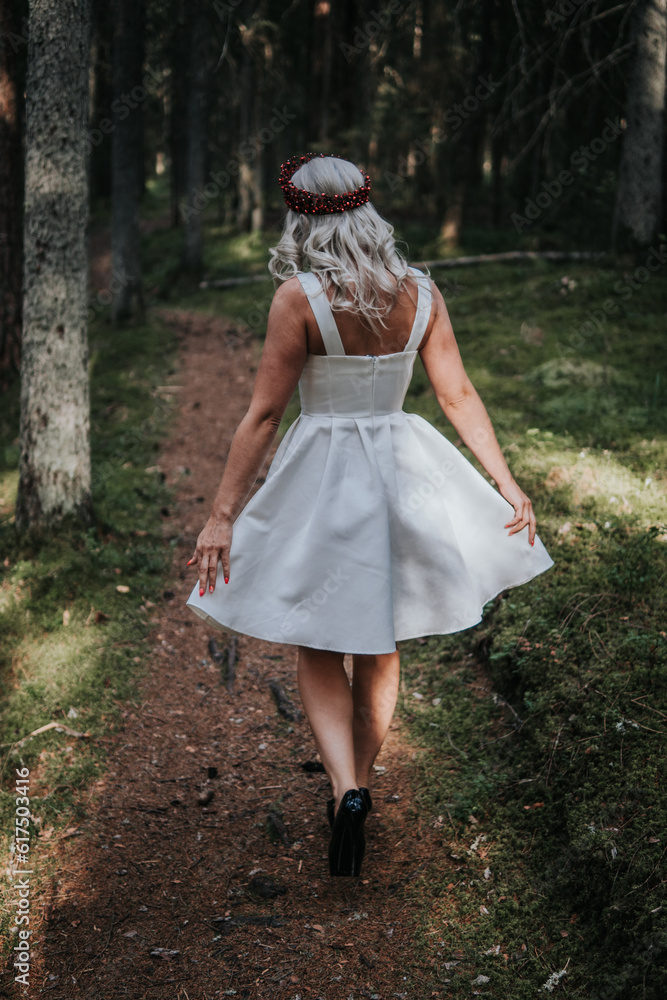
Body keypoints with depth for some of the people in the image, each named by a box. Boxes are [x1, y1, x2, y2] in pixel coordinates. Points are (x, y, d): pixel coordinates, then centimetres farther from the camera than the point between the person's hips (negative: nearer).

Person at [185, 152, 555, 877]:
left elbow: (263, 415, -15)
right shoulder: (421, 292, -3)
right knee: (379, 648, 20)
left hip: (322, 480, -4)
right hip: (401, 470, 4)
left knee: (318, 650, 12)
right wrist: (507, 484, 9)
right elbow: (460, 397, 0)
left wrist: (222, 515, -9)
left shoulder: (298, 297, -17)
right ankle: (359, 784, 36)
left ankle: (345, 792, -6)